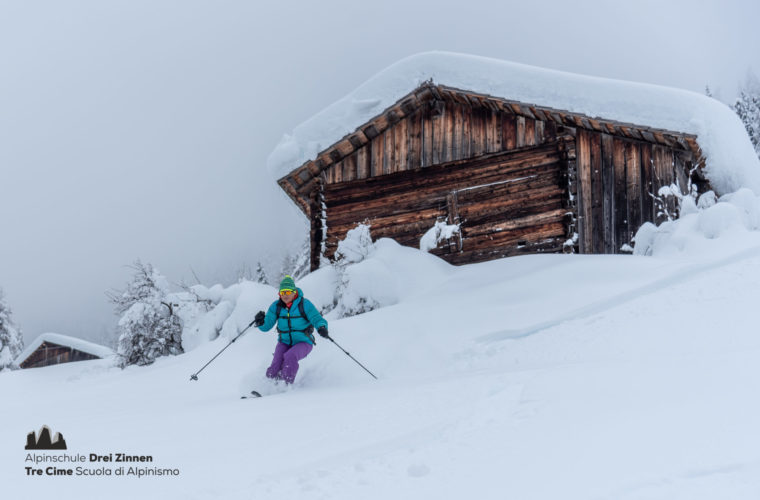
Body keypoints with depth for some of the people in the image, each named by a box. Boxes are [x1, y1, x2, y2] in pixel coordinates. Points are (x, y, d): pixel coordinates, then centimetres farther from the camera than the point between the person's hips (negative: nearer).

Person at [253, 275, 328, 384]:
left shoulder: (304, 304, -12)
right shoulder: (276, 306, -2)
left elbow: (318, 319, -16)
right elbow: (267, 325, 0)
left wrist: (322, 328, -39)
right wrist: (260, 322, -24)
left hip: (303, 343, -4)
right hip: (284, 343, 4)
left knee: (290, 356, -34)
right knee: (275, 369, -20)